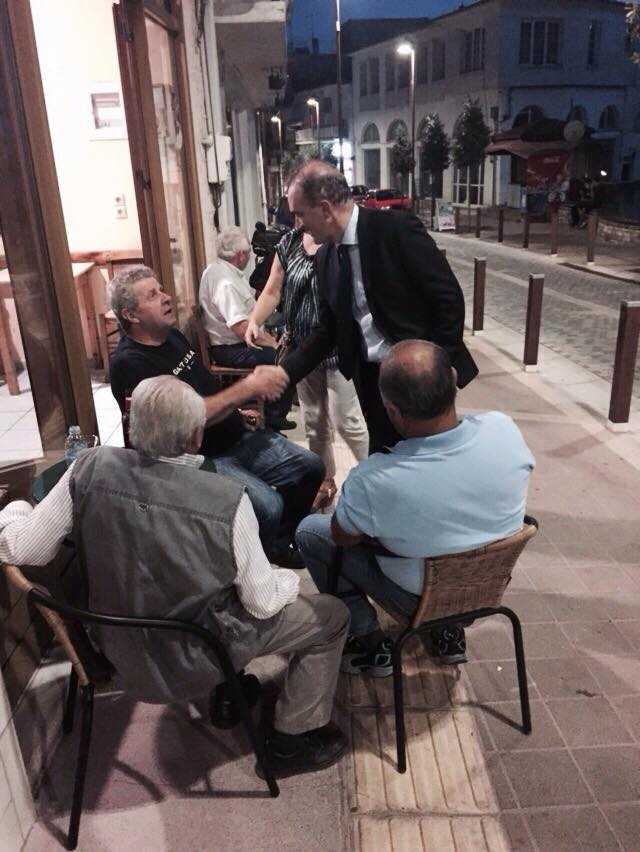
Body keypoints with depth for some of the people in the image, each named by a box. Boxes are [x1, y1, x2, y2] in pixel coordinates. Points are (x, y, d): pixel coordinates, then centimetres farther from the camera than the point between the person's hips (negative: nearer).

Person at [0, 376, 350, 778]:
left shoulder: (91, 470, -21)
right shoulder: (227, 500, -30)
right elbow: (264, 602, -17)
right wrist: (289, 580, 5)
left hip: (120, 647, 5)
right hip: (196, 661, -5)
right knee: (332, 615, 12)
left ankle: (226, 694, 41)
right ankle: (291, 741, 25)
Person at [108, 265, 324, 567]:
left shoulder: (172, 336, 10)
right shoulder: (129, 363, -18)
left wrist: (239, 407, 8)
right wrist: (247, 388, -24)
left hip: (235, 438, 9)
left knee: (310, 466, 3)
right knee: (267, 505, -27)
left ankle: (281, 543, 24)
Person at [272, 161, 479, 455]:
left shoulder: (397, 229, -14)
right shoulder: (325, 257, 6)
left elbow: (449, 298, -13)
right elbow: (327, 330, 12)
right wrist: (285, 373, 3)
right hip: (372, 378, 6)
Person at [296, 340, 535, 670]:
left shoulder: (371, 481, -36)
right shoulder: (504, 428, -24)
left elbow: (343, 538, -14)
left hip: (423, 598, -4)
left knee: (308, 530, 11)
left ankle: (371, 643, 19)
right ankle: (450, 629, 31)